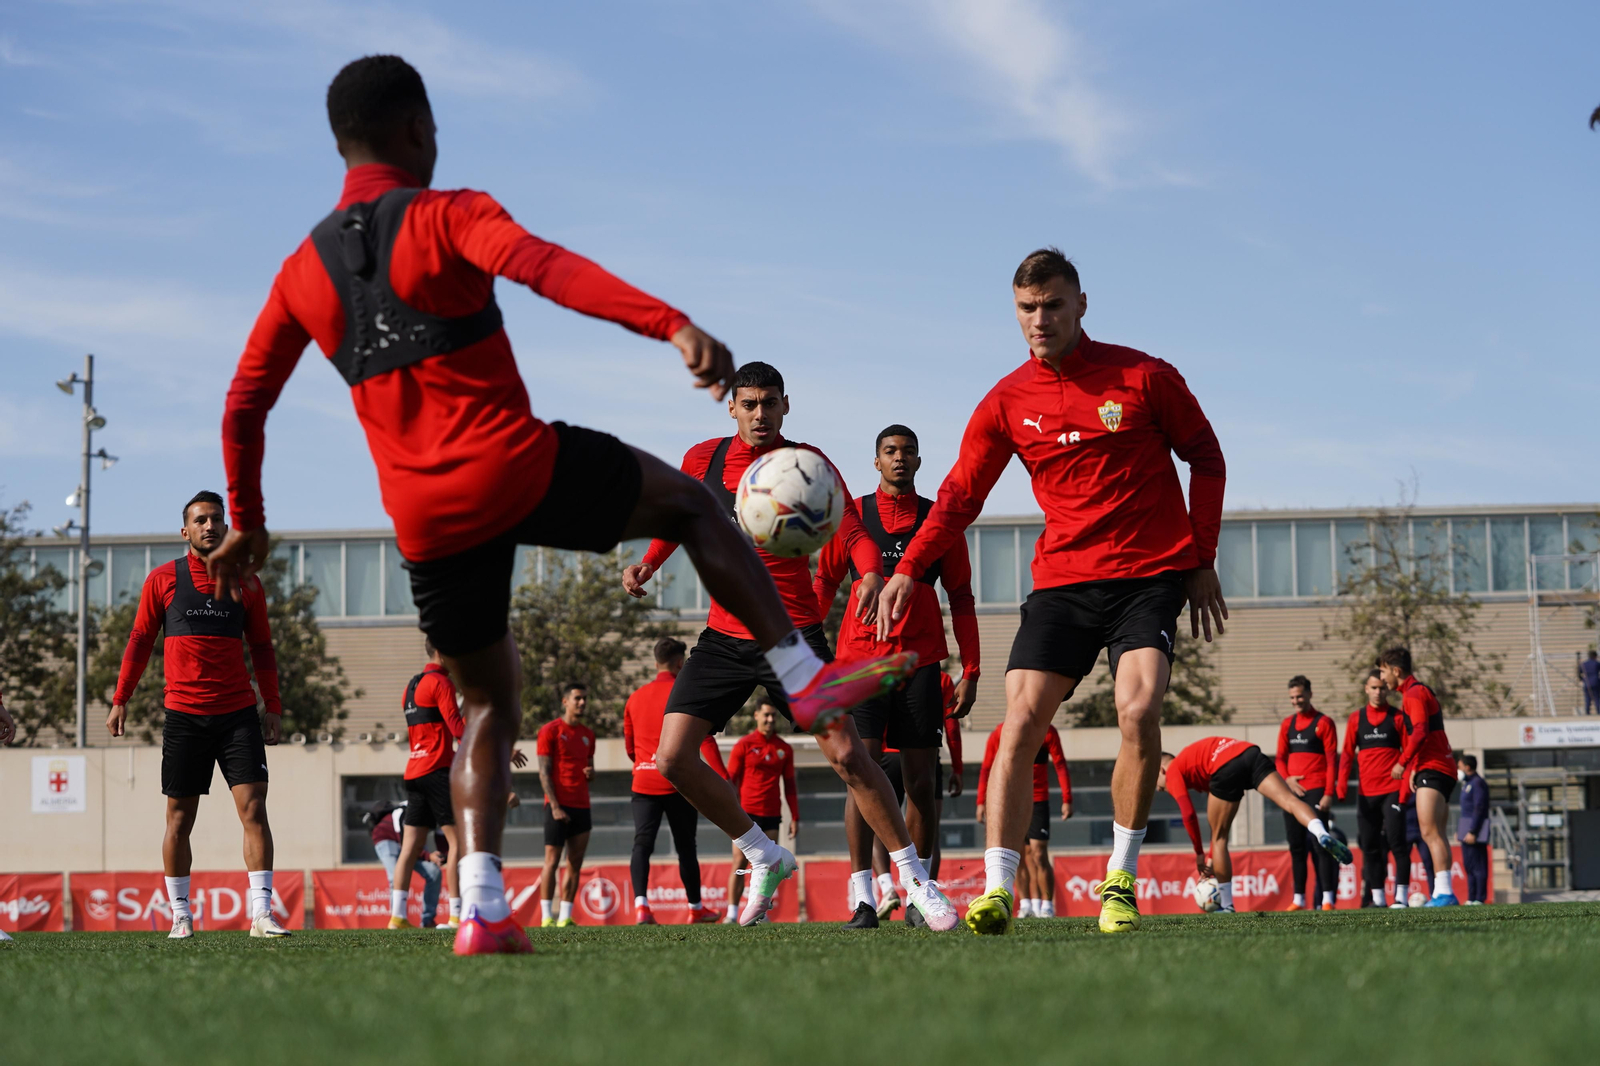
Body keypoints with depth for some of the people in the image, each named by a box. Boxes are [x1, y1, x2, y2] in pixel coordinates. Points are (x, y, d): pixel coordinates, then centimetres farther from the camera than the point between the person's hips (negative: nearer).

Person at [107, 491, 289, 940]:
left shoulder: (246, 582, 10)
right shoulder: (163, 579, 5)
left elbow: (261, 648, 14)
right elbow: (140, 642, 9)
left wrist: (272, 707, 8)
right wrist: (120, 700, 3)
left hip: (238, 713, 1)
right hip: (183, 714, -1)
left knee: (253, 807, -10)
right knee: (180, 817, 3)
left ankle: (261, 914, -12)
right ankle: (180, 915, 12)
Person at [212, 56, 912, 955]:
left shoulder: (302, 271, 13)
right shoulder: (446, 217, -3)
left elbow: (244, 409, 17)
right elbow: (544, 267, -23)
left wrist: (249, 526, 29)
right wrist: (674, 325, -34)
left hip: (425, 522, 5)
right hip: (518, 468, -5)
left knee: (488, 704, 18)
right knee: (691, 503, 18)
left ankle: (482, 906, 2)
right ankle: (804, 679, 10)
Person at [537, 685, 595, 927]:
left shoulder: (588, 734, 18)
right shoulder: (550, 730, -2)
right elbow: (544, 772, -6)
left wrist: (591, 773, -1)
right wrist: (555, 806, -14)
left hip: (582, 807, 6)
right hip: (558, 806, -6)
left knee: (575, 864, 3)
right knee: (552, 861, -8)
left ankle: (565, 917, 5)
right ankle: (546, 917, -7)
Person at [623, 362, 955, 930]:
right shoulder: (704, 459, 7)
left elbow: (851, 529, -10)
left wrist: (871, 573, -31)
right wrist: (647, 564, 2)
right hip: (723, 637, 3)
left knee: (846, 753, -14)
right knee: (673, 758, -8)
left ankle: (916, 879, -1)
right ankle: (766, 858, 12)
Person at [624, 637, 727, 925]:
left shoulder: (636, 697, 12)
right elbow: (704, 740, -12)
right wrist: (724, 779, -14)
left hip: (644, 783, 3)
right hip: (677, 783, -3)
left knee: (642, 844, -5)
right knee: (686, 847, 10)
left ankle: (641, 903, -27)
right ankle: (696, 907, 23)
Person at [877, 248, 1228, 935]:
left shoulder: (1144, 377, -2)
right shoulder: (1007, 402, 4)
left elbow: (1205, 458, 9)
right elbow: (960, 497, 8)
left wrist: (1202, 561, 4)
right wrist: (908, 571, -6)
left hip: (1151, 575, -2)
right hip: (1062, 580, 2)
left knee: (1138, 711, -21)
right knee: (1021, 723, -12)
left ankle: (1121, 880, -4)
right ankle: (996, 891, -11)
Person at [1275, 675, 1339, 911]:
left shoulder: (1323, 722, -1)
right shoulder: (1287, 724, 15)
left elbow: (1332, 759, -6)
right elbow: (1280, 758, 15)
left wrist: (1329, 793, -13)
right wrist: (1287, 778, -5)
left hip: (1315, 791, -5)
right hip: (1293, 791, 5)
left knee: (1319, 843, -10)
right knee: (1296, 845, 5)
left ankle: (1327, 898, -10)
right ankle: (1299, 899, 9)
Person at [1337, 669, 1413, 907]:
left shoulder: (1398, 717, 4)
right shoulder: (1356, 718, 10)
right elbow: (1347, 753, 8)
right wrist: (1341, 786, -3)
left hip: (1392, 790, -3)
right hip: (1366, 793, 3)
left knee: (1397, 842, -10)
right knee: (1369, 846, 4)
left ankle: (1401, 896, -8)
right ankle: (1377, 898, 9)